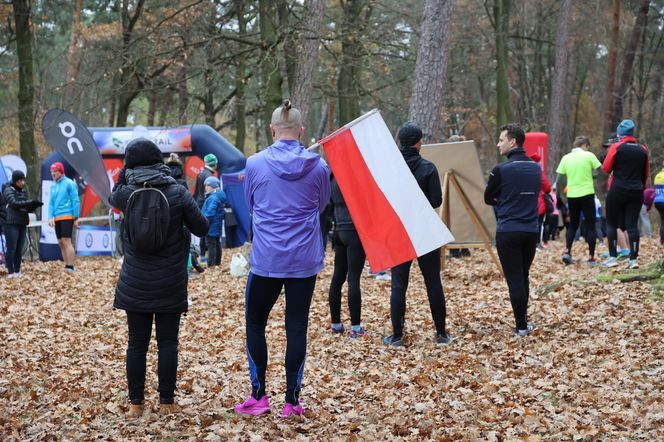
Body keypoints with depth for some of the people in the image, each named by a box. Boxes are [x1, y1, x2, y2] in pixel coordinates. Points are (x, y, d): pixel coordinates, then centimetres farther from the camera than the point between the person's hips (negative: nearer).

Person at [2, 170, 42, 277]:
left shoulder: (23, 191, 14)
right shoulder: (8, 190, -4)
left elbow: (28, 209, 16)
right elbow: (14, 203, -20)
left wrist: (35, 205, -5)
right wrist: (31, 202, -25)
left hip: (22, 224, 6)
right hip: (11, 224, -6)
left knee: (19, 249, 6)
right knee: (11, 248, -6)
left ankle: (17, 271, 10)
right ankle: (11, 272, -4)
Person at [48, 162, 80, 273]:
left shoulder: (69, 183, -5)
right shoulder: (53, 186, 14)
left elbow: (76, 201, -6)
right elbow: (51, 203, 14)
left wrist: (76, 217, -9)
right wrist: (50, 217, 0)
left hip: (67, 217, -7)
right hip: (57, 218, 7)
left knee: (66, 241, -12)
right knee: (61, 242, 8)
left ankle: (70, 267, -12)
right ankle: (66, 265, 15)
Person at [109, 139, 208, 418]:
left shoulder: (126, 194, -7)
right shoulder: (178, 194, -9)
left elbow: (113, 196, 18)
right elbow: (202, 228, -1)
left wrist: (124, 172, 11)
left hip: (136, 284, 1)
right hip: (170, 284, 0)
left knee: (137, 343, 8)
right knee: (168, 342, 7)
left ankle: (136, 404, 11)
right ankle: (167, 402, 10)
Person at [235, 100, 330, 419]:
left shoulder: (255, 164, -6)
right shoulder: (318, 166, -3)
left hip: (266, 259, -1)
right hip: (305, 261, 1)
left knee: (255, 324, 13)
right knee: (297, 328, 6)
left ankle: (259, 397, 11)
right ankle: (292, 401, 10)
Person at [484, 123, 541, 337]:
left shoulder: (501, 170, -12)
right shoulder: (536, 168, 7)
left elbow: (488, 199, 1)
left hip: (508, 232, -5)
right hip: (531, 231, 5)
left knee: (514, 279, -1)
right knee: (523, 277, 17)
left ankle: (521, 326, 0)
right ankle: (524, 322, 21)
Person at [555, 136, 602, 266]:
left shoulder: (566, 158, 6)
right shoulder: (588, 155, -3)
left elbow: (559, 178, 3)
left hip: (572, 196, 3)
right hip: (587, 194, -3)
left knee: (573, 225, 18)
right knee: (590, 226, 4)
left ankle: (567, 251, 2)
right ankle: (591, 258, 1)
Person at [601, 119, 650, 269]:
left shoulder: (616, 147, -6)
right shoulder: (643, 150, 7)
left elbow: (606, 168, -4)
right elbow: (646, 174, 12)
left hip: (618, 190, -3)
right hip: (637, 192, 3)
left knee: (611, 224, 8)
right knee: (632, 224, 3)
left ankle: (612, 257, 3)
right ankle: (633, 259, -3)